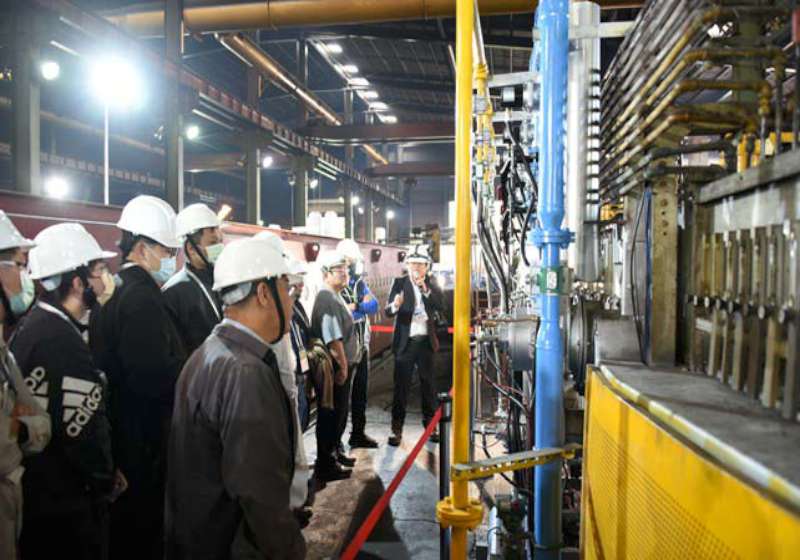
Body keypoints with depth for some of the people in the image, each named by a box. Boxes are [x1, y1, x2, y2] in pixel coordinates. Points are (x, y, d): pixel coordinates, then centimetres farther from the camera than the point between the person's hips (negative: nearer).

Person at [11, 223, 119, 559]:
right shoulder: (64, 341, -24)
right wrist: (106, 481, -8)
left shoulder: (29, 326, 6)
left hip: (34, 490, 10)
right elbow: (82, 429, -27)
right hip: (66, 505, -10)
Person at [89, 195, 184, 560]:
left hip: (122, 432, 9)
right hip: (144, 444, -9)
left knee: (126, 529, 21)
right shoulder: (142, 298, -20)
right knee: (146, 531, 6)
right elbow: (155, 378, -27)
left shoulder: (116, 291, 9)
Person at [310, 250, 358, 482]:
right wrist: (342, 367, -18)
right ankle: (325, 466, 11)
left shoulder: (336, 297, 13)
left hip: (343, 366, 10)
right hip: (335, 369, -10)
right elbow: (333, 339, -24)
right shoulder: (326, 300, -19)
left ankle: (334, 452, 36)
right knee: (330, 415, 0)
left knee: (340, 412, 21)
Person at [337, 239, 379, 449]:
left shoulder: (360, 282, 10)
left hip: (362, 346, 7)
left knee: (361, 391, 16)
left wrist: (354, 308, -17)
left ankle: (358, 433, 30)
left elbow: (373, 307, -1)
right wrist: (360, 309, -15)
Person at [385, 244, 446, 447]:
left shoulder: (431, 284, 4)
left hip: (425, 341, 3)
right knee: (401, 386, 0)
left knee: (428, 384, 11)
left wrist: (426, 289, -21)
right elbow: (388, 311, -12)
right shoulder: (399, 283, -4)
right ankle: (397, 429, 7)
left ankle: (430, 426, 23)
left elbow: (441, 307, -9)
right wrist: (395, 305, -35)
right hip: (405, 342, -2)